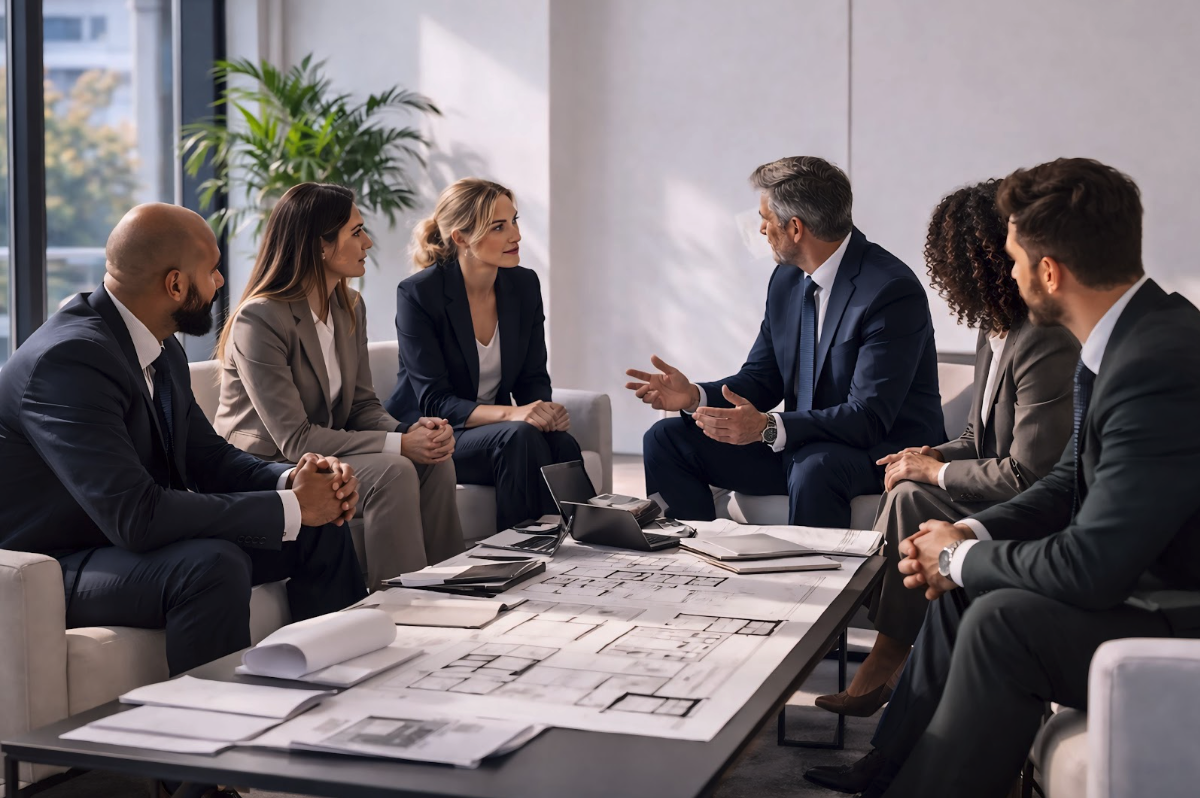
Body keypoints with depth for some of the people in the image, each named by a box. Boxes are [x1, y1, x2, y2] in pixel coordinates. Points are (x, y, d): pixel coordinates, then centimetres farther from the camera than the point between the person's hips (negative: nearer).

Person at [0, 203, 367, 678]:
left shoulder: (160, 348, 2)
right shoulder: (69, 358, -27)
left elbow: (206, 456, 10)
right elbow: (135, 517, -33)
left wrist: (293, 480, -12)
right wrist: (290, 507, -26)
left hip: (127, 537, 9)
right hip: (54, 567, -9)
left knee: (322, 528, 4)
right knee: (215, 564, -35)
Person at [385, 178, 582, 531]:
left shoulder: (524, 284, 1)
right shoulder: (417, 293, -15)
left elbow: (533, 378, 5)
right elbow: (433, 401, -19)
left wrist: (547, 410, -20)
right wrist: (510, 414, -33)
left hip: (493, 431, 5)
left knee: (562, 444, -27)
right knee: (520, 437, -32)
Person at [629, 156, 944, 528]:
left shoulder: (892, 290, -20)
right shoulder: (786, 279, 6)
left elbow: (869, 417, -25)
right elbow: (761, 378, 11)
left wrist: (768, 427, -35)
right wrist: (694, 396, -9)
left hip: (883, 448, -8)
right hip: (801, 445, 8)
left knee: (814, 466, -40)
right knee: (666, 440, -1)